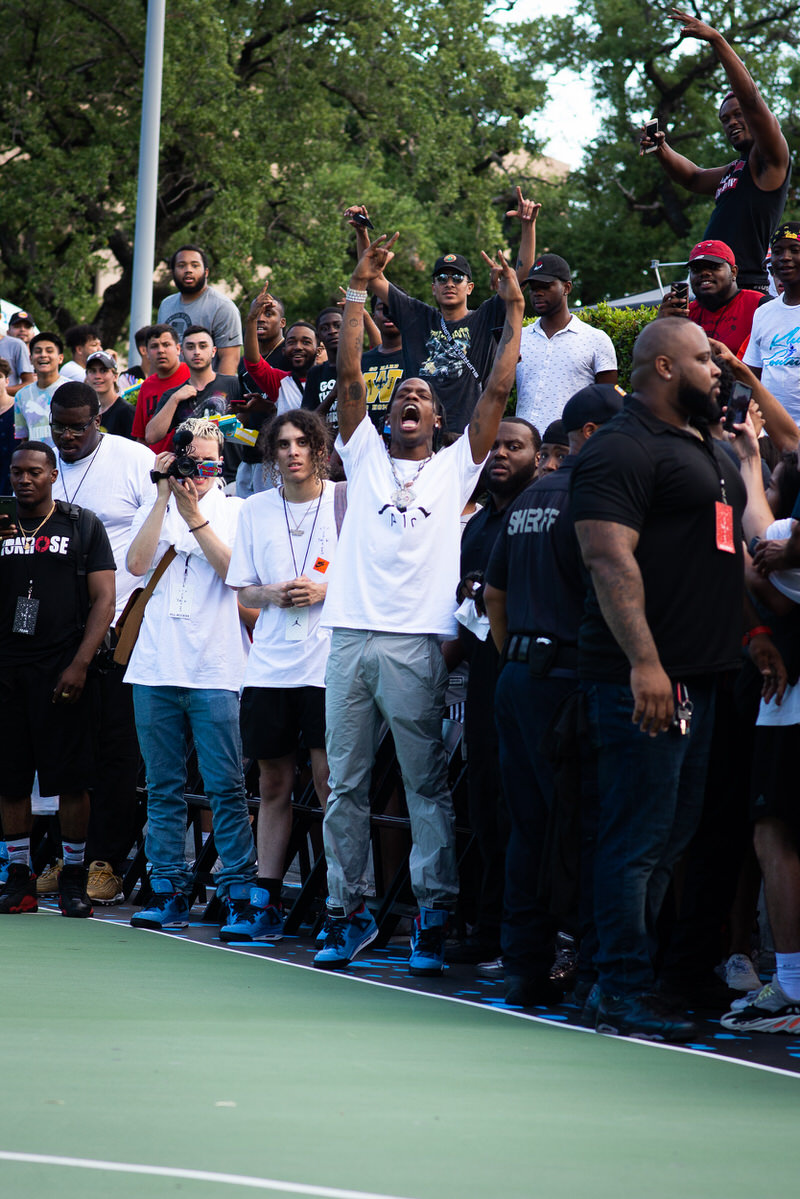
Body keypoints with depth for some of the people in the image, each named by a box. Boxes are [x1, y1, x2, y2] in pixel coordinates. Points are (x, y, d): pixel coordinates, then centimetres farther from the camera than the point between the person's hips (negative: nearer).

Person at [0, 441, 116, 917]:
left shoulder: (82, 525, 5)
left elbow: (104, 599, 0)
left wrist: (79, 665, -11)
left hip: (62, 666, -3)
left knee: (72, 778, -3)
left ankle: (74, 880, 4)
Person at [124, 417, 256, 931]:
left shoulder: (236, 512, 6)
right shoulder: (155, 511, 13)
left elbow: (233, 570, -9)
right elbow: (138, 563, -5)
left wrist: (193, 514, -11)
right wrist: (164, 495, -6)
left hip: (216, 671, -3)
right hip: (156, 669, 3)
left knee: (226, 787, -5)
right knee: (164, 788, 6)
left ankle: (240, 891, -2)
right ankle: (169, 891, 12)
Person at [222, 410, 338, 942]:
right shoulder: (256, 510, 11)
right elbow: (243, 591, 15)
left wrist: (325, 590, -13)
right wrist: (272, 594, -6)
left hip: (329, 664, -4)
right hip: (270, 666, 4)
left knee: (330, 782, -7)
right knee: (273, 784, 8)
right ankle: (265, 903, 13)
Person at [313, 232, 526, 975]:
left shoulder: (455, 467, 11)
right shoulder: (365, 456, 15)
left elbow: (498, 389, 5)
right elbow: (349, 377, 6)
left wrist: (514, 310, 4)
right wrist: (359, 291, 3)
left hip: (418, 642, -2)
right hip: (351, 636, 3)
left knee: (427, 787, -2)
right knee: (345, 785, 6)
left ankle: (434, 918, -1)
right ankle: (346, 913, 13)